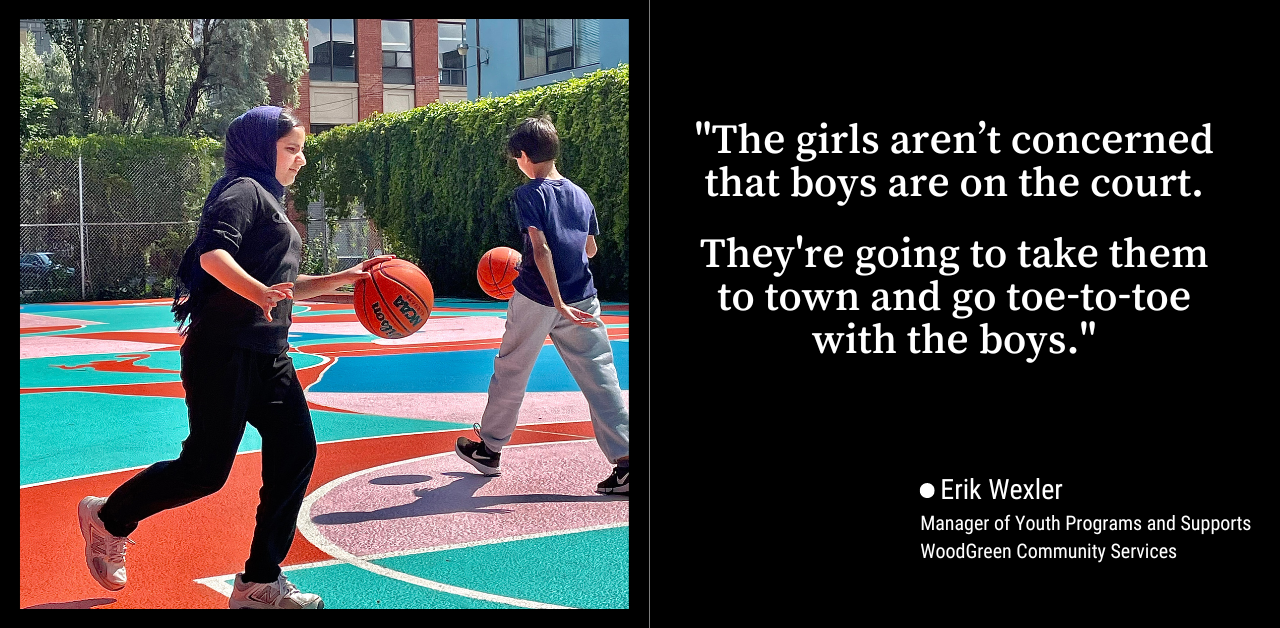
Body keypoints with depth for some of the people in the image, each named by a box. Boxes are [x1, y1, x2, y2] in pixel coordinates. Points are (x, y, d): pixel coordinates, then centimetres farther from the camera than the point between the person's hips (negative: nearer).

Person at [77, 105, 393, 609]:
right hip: (225, 352, -10)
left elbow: (286, 287, 30)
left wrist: (347, 277, 22)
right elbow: (213, 253, -23)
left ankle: (260, 583, 6)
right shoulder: (243, 190, -6)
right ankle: (109, 519, 17)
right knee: (206, 468, -8)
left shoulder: (271, 202, 24)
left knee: (295, 453, -1)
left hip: (268, 357, 10)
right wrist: (258, 293, -37)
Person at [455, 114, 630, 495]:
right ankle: (624, 461, -10)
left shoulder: (529, 194, -7)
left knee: (510, 372, 14)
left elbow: (541, 249, -18)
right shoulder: (581, 195, 9)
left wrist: (559, 303, -23)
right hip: (583, 299, 4)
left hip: (537, 299, -4)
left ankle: (489, 449, 28)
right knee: (600, 378, -1)